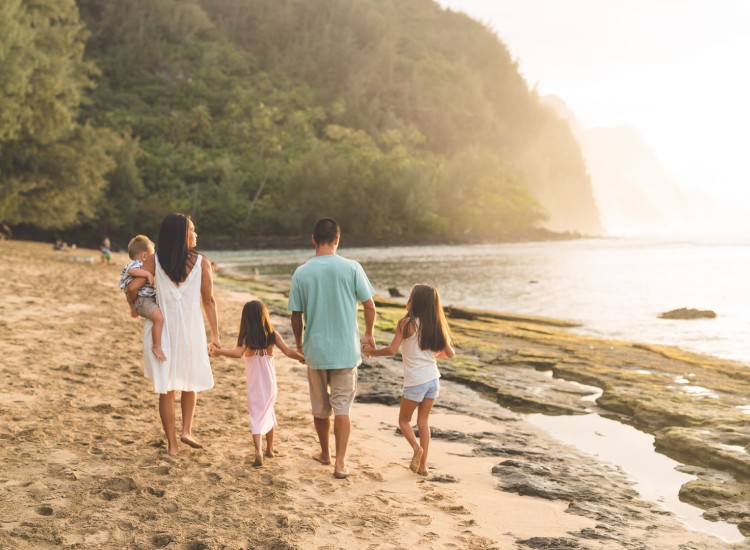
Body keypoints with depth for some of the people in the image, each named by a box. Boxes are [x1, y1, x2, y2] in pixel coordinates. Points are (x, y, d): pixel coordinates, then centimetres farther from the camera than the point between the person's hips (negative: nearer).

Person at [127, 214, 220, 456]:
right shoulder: (201, 263, -8)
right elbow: (209, 301, -4)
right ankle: (186, 430, 15)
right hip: (190, 331, -1)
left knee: (166, 389, 8)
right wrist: (215, 335, 3)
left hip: (162, 330, 1)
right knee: (190, 381, 23)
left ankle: (172, 443, 13)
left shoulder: (154, 260, -5)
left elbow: (133, 287, -13)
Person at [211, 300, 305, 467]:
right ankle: (269, 449, 30)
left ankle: (258, 452, -20)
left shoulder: (247, 337, -11)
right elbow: (288, 352, -7)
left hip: (254, 385, -3)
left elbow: (238, 353, -26)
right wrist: (302, 358, 8)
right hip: (270, 383, 3)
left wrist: (218, 351, -17)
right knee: (268, 413, 21)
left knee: (256, 417, -2)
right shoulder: (272, 334, -4)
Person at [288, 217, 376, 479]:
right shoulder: (351, 268, -8)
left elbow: (296, 315, 0)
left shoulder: (301, 273, -5)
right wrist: (369, 334, 15)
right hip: (346, 350, -1)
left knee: (320, 407, 16)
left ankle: (325, 453, 32)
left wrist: (298, 343, 18)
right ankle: (340, 462, -2)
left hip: (315, 350, 1)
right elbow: (369, 305, -3)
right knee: (342, 407, 4)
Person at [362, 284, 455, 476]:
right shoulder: (435, 324, 4)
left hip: (415, 381, -5)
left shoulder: (407, 323, -12)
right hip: (433, 379, 5)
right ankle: (422, 465, 12)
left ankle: (416, 447, -12)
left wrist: (372, 351, -1)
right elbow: (450, 353, 9)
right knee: (423, 421, 15)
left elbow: (391, 350, -16)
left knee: (404, 420, 13)